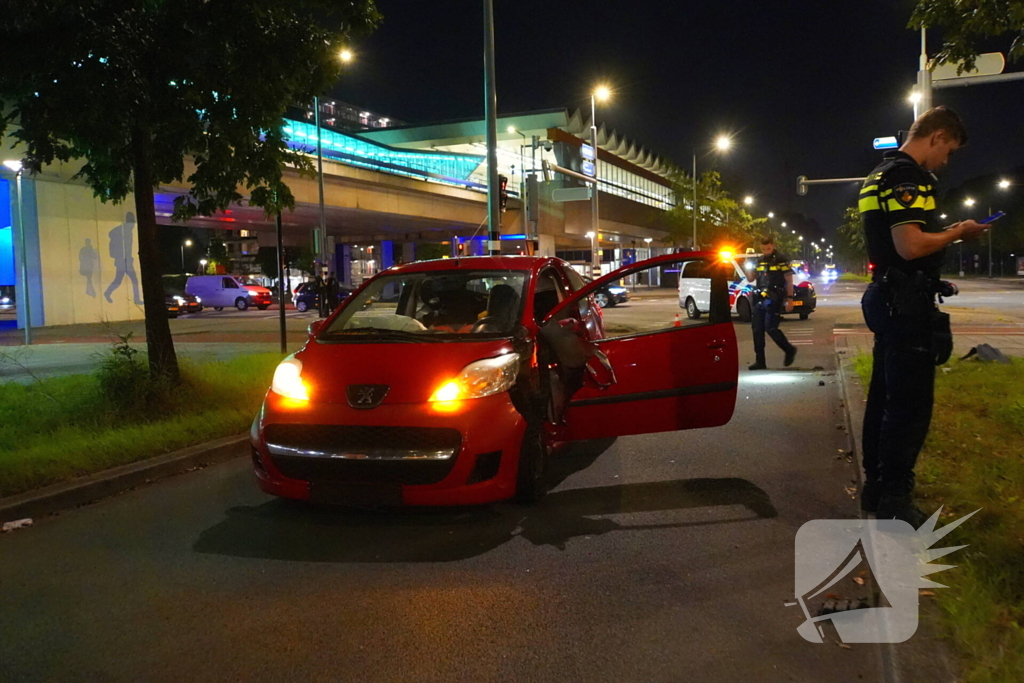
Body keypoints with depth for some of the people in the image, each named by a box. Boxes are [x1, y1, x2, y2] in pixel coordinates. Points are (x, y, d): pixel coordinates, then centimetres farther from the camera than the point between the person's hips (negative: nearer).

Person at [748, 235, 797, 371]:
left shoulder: (781, 260, -3)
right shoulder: (760, 260, 15)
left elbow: (789, 281, -4)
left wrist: (789, 299, -10)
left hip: (774, 299, -6)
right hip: (759, 299, 6)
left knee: (770, 328, -13)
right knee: (757, 330, 3)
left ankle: (789, 350, 12)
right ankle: (760, 361, 10)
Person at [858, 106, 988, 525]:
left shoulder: (883, 175, 19)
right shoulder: (905, 175, -14)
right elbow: (911, 246, -23)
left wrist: (947, 234, 17)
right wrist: (958, 233, -8)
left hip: (890, 300, 11)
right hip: (909, 303, -11)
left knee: (885, 397, 14)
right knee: (911, 405, -6)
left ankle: (876, 488, 23)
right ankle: (893, 502, 1)